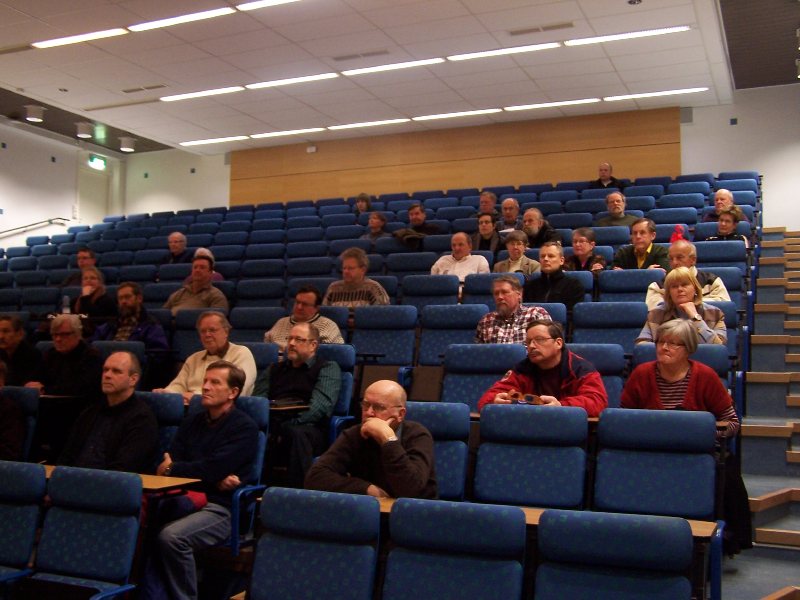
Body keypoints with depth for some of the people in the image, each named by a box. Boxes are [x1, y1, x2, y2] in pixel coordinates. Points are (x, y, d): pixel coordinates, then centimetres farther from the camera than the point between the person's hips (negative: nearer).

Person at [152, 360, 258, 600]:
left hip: (219, 508, -5)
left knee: (171, 537, -31)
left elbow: (214, 468, -14)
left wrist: (172, 469, 0)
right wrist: (215, 479, -11)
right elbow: (170, 461, 4)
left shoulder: (245, 428, -2)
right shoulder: (192, 422, 18)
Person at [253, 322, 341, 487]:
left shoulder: (327, 368, 13)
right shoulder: (273, 370, 29)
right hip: (271, 427, 3)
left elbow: (321, 406, -5)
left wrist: (284, 427, -18)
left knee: (297, 433, -38)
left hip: (310, 428, -3)